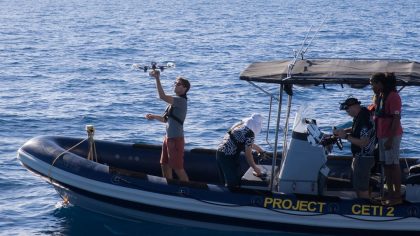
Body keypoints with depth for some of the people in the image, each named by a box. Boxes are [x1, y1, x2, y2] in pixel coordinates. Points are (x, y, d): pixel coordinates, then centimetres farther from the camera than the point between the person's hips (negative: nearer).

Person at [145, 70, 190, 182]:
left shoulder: (181, 101, -17)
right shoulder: (175, 101, 14)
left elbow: (162, 96, -31)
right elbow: (166, 119, 21)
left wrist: (157, 79, -32)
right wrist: (154, 116, 6)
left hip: (176, 139, -10)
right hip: (168, 137, 10)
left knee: (178, 168, -4)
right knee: (165, 165, 15)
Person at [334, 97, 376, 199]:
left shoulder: (364, 120, -26)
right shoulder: (360, 116, 5)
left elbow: (363, 143, -30)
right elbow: (355, 129, 23)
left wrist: (346, 136, -23)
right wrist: (343, 131, 7)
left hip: (364, 158, -11)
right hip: (360, 156, 11)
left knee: (361, 187, -4)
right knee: (358, 184, 21)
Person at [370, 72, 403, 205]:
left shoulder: (393, 97, -15)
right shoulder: (380, 96, 14)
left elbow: (396, 119, -19)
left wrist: (390, 139, -22)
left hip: (391, 136, -9)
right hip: (381, 135, 9)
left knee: (393, 165, -5)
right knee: (386, 164, 12)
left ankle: (397, 196, 0)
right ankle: (390, 194, 19)